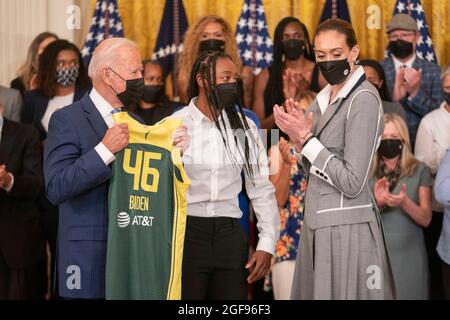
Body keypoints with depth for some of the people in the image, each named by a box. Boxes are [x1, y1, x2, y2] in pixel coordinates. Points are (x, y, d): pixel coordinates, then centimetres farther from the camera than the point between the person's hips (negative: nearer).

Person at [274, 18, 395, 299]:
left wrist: (306, 138, -16)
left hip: (346, 227, -8)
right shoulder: (325, 97, 10)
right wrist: (299, 138, -4)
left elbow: (352, 183, -20)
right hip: (319, 222, 8)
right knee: (318, 292, 15)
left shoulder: (364, 100, -16)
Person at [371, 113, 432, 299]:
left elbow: (425, 219, 0)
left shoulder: (420, 171, 2)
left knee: (408, 294, 0)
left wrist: (404, 202, -19)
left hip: (408, 256, -1)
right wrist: (376, 203, -16)